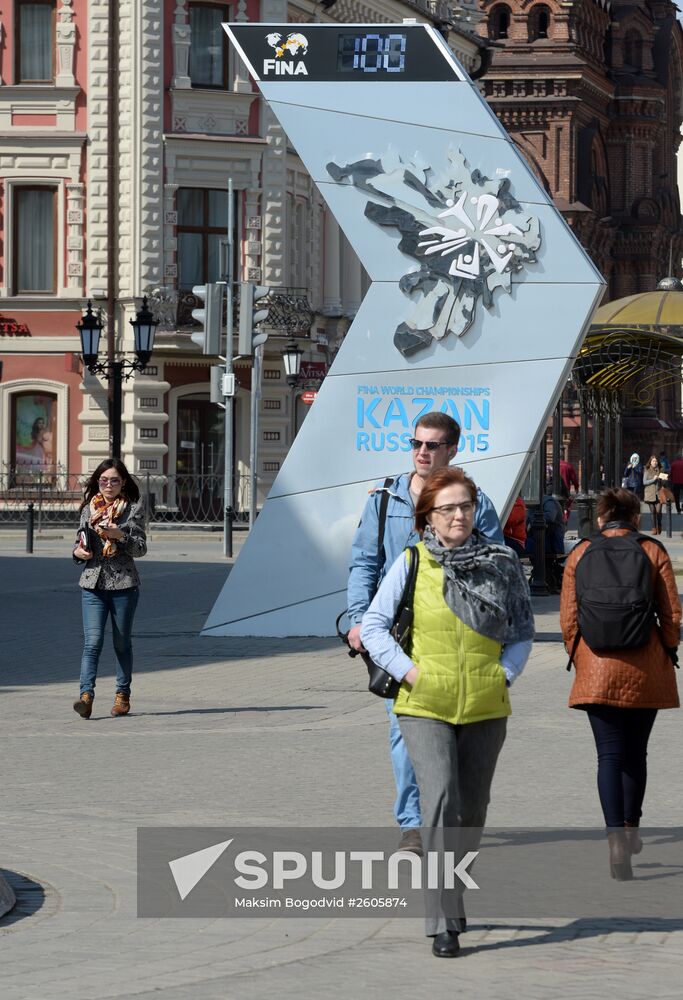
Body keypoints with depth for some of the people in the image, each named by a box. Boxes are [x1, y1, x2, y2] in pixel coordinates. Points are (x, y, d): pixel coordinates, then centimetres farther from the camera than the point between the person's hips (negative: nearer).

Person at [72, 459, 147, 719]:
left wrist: (120, 535, -20)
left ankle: (123, 695, 21)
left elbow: (141, 548, -3)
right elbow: (80, 540, 19)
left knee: (122, 643, 9)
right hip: (93, 583, 1)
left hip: (123, 584, -1)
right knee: (92, 641, -11)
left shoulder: (134, 508, 1)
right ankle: (86, 695, -20)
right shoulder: (89, 508, 11)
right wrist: (77, 551, -4)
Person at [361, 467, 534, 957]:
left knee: (471, 813, 11)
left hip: (485, 709, 3)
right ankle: (445, 922, -17)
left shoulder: (502, 565, 3)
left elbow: (523, 631, 13)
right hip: (425, 708, -3)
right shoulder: (412, 563, -3)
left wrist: (505, 675, -2)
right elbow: (374, 627, 2)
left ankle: (450, 899, 32)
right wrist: (410, 672, -9)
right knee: (440, 802, -17)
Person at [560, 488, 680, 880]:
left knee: (610, 754, -1)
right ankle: (631, 828, 29)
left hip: (597, 669, 0)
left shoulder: (580, 555, 1)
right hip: (646, 669, 0)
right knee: (636, 752, 17)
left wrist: (579, 658, 14)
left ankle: (616, 837, -17)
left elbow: (569, 619, 2)